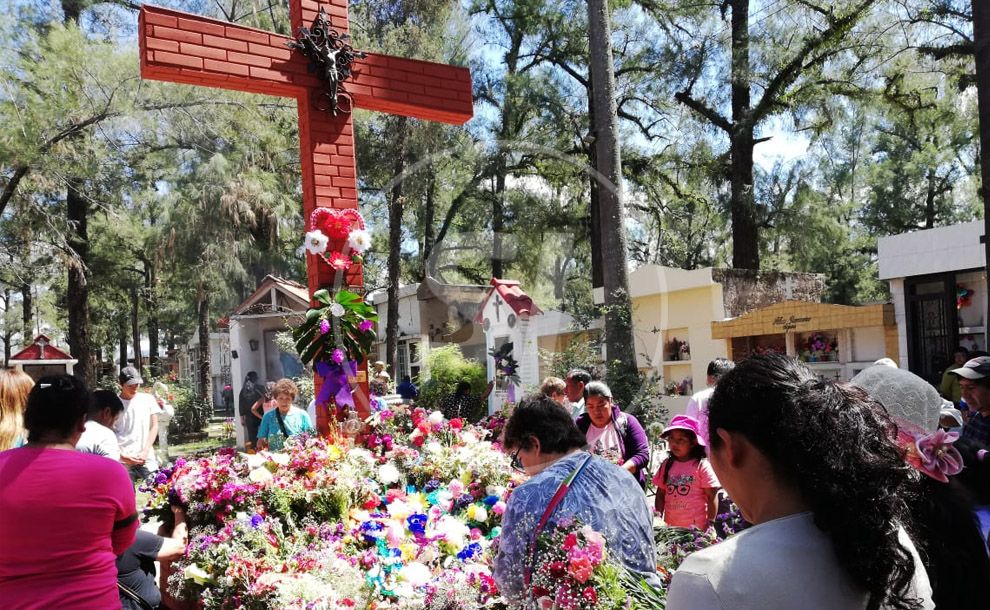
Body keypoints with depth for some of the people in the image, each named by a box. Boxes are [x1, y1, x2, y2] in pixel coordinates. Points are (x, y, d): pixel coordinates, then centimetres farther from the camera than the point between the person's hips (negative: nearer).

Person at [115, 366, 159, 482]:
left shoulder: (148, 399, 9)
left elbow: (154, 426, 9)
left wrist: (145, 451, -2)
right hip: (122, 460, -1)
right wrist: (122, 456, -10)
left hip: (146, 458, 1)